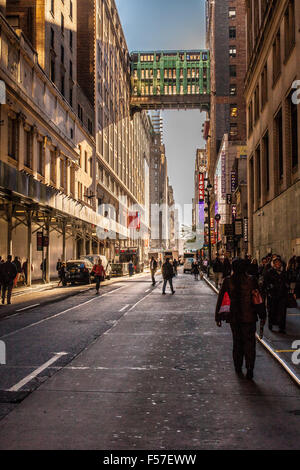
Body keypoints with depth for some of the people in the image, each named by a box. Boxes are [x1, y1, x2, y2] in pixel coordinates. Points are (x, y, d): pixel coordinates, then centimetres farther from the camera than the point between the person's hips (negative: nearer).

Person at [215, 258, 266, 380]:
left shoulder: (227, 281, -4)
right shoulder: (251, 280, -7)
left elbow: (220, 299, -2)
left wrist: (218, 316, 5)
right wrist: (263, 315, 4)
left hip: (234, 317, 2)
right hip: (249, 317, -1)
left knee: (237, 342, 17)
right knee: (250, 343, 7)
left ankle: (238, 369, 24)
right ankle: (249, 371, 1)